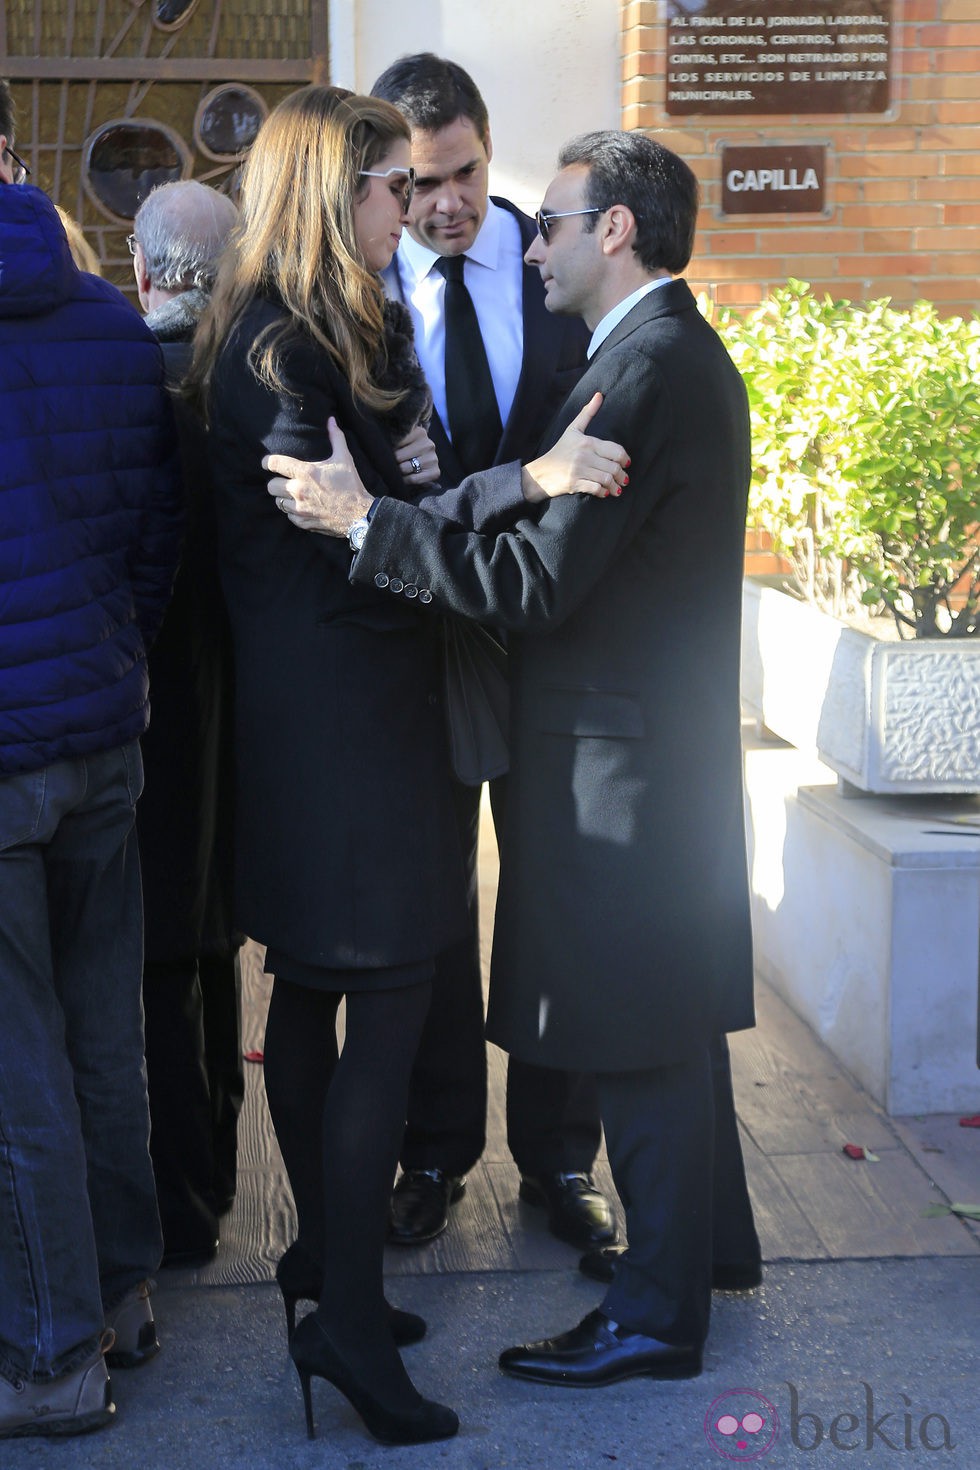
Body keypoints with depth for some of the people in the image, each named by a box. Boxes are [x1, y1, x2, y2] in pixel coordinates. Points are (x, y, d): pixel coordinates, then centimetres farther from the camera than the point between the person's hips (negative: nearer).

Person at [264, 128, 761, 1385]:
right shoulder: (683, 356, 13)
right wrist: (389, 493, 7)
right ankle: (709, 1235, 37)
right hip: (668, 740, 10)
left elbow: (535, 580, -24)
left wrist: (364, 517, -20)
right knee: (671, 1014, 21)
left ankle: (658, 1313, 13)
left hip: (623, 758, -10)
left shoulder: (648, 372, -20)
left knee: (641, 1035, 0)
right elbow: (553, 507, 12)